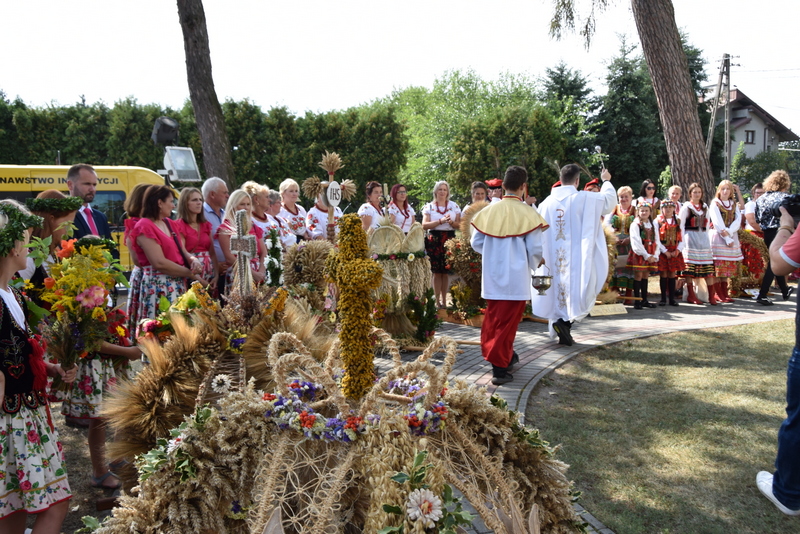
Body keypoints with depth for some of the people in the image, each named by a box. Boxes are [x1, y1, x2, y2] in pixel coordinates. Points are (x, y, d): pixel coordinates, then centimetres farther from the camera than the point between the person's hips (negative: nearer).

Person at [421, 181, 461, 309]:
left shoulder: (454, 206, 11)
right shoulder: (429, 206, 7)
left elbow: (459, 225, 8)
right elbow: (424, 225, -4)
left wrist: (451, 222, -13)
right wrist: (440, 221, -13)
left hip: (449, 239, 1)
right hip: (434, 240, -1)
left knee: (446, 271, 2)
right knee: (437, 272, -2)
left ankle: (444, 300, 10)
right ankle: (437, 301, 4)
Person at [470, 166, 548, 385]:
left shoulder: (489, 211, -1)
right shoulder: (527, 214, -10)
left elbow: (476, 242, 3)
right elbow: (535, 249, -9)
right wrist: (533, 265, 13)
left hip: (491, 275, 4)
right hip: (515, 277, -4)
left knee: (492, 318, 18)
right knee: (507, 322, 2)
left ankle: (503, 356, 32)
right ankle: (499, 368, 4)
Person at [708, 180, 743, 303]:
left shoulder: (734, 204, 15)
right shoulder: (715, 203, 0)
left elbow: (738, 220, 2)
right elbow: (718, 223, -9)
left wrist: (728, 232, -16)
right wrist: (727, 239, -15)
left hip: (732, 237, 5)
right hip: (718, 237, -5)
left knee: (727, 267, 4)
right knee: (718, 265, -9)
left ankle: (725, 293, 8)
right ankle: (719, 294, -6)